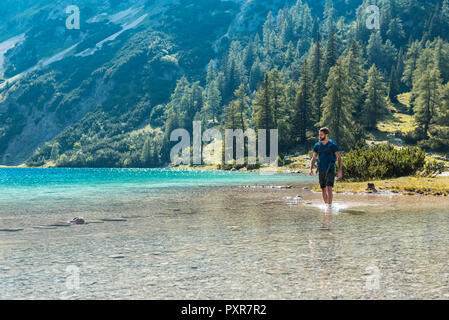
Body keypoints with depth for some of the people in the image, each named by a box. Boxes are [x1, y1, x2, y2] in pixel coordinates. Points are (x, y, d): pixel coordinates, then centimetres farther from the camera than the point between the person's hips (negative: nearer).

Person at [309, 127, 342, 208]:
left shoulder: (332, 145, -7)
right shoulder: (317, 146, 5)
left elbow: (339, 158, -6)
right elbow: (314, 158, 8)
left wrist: (340, 170, -16)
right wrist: (311, 169, -6)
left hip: (330, 170, -4)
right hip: (321, 171, 4)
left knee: (329, 188, -17)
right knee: (323, 190, 10)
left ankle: (330, 206, -17)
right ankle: (326, 205, 25)